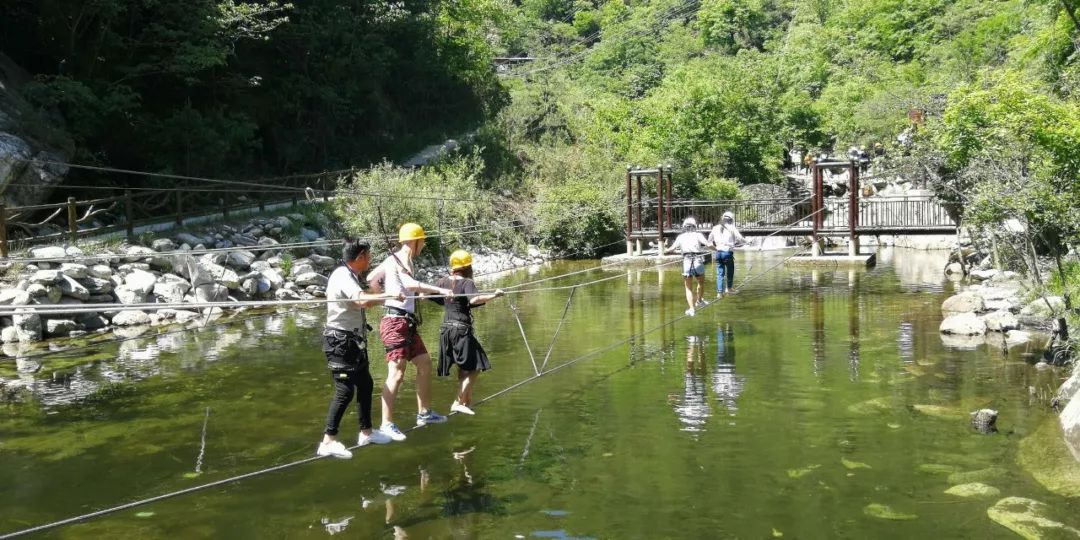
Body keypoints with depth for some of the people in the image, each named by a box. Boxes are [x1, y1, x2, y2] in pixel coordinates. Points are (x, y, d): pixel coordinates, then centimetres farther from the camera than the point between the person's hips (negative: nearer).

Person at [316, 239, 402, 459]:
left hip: (352, 341, 11)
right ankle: (328, 441, -8)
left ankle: (366, 432, 29)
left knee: (365, 383, 17)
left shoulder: (350, 275, 13)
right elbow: (362, 300, -35)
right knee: (345, 390, -12)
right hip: (340, 342, -11)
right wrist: (389, 296, -26)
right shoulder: (343, 276, -19)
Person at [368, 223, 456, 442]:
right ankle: (386, 424, -9)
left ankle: (424, 413, 26)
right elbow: (410, 284, -34)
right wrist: (439, 290, -37)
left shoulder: (394, 259, 15)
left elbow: (371, 279, 23)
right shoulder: (401, 261, -14)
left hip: (406, 324, 11)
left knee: (424, 363, 17)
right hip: (396, 322, -11)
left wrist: (385, 294, 29)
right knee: (396, 374, -12)